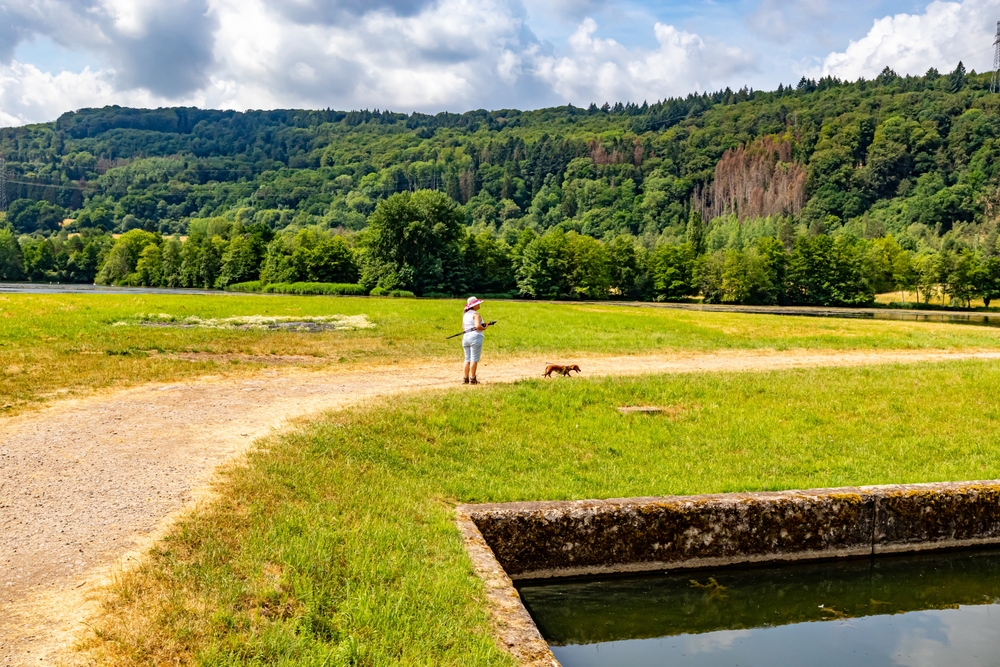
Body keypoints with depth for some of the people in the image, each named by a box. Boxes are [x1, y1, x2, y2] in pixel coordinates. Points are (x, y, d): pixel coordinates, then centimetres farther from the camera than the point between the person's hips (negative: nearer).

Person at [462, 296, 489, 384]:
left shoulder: (465, 314, 15)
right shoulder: (476, 314, -9)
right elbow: (478, 326, -22)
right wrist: (484, 328, -4)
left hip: (465, 338, 7)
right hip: (475, 337, -7)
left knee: (468, 359, 12)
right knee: (474, 359, -3)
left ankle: (466, 379, 12)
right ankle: (472, 379, -3)